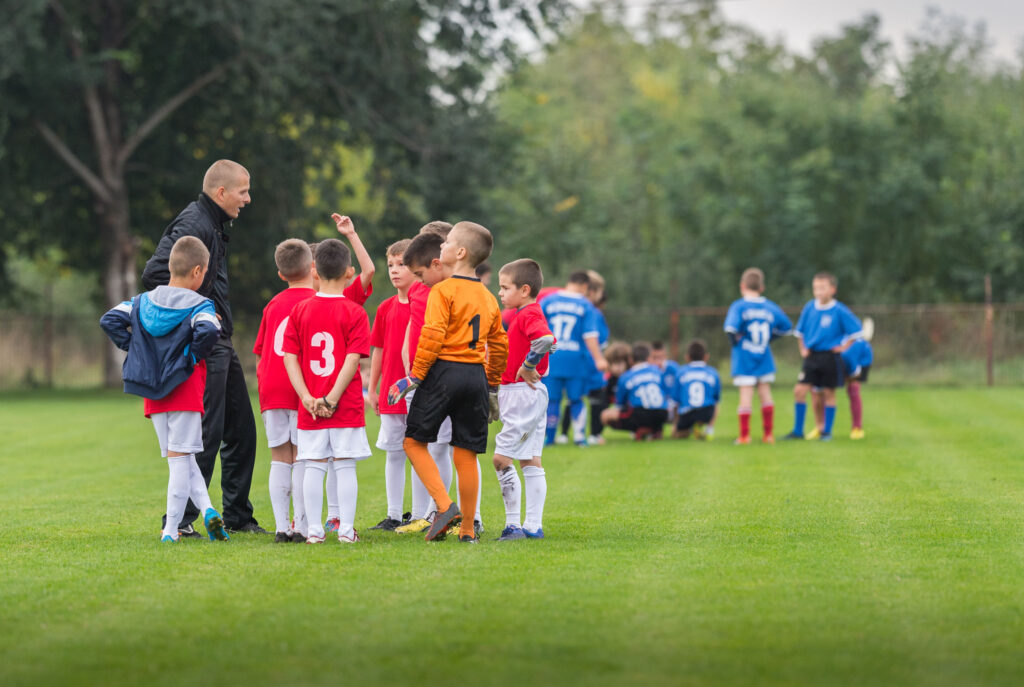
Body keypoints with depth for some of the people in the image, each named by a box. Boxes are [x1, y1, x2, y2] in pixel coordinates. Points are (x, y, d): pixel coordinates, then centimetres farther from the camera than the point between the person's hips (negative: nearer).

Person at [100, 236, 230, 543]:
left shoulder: (143, 301, 8)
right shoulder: (198, 305, -8)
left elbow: (110, 320, 1)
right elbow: (208, 331, -27)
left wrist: (132, 346, 6)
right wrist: (195, 355, -9)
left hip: (154, 396, 4)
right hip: (185, 389, -4)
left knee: (180, 459, 10)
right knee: (180, 457, -2)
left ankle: (207, 509, -4)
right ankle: (170, 529, -6)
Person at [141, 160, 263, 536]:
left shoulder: (215, 225, 17)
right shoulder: (193, 225, -15)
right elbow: (155, 274, -24)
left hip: (221, 344, 10)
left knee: (242, 430, 13)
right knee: (206, 432, -9)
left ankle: (238, 516, 21)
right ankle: (181, 519, -4)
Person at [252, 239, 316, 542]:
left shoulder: (273, 305, 13)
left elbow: (260, 354, 16)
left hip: (272, 390, 4)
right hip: (303, 391, -4)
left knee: (280, 458, 6)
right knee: (302, 458, -3)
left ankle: (282, 526, 2)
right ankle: (302, 526, -7)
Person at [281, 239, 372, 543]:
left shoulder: (299, 311, 4)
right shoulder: (354, 312, -5)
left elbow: (290, 357, -1)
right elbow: (353, 360, -13)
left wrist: (307, 398, -5)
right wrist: (332, 399, -13)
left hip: (310, 407, 2)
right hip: (347, 407, -2)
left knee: (313, 467, 5)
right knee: (345, 467, 2)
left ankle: (314, 530, 5)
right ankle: (346, 529, 2)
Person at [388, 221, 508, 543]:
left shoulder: (443, 291, -8)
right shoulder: (488, 298, 14)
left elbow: (432, 338, -16)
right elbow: (499, 346, 18)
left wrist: (415, 377, -10)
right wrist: (492, 387, 25)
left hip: (444, 371, -6)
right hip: (476, 375, 6)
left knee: (414, 440, 5)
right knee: (466, 452, 8)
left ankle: (444, 504, -11)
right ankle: (468, 528, 8)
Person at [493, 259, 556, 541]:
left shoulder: (529, 315, -16)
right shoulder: (527, 315, 15)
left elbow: (547, 340, -36)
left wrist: (527, 367, -25)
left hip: (524, 394, -11)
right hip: (530, 395, 11)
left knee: (502, 459, -8)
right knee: (530, 462, 11)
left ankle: (513, 524, -7)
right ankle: (534, 525, 13)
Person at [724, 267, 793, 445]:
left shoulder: (739, 306, -10)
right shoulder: (770, 307, 5)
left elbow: (731, 327, -25)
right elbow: (786, 327, 12)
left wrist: (734, 340, -7)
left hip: (744, 358, -4)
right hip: (764, 357, 4)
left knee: (746, 394, -2)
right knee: (765, 393, 11)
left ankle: (744, 435, -1)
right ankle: (768, 434, 12)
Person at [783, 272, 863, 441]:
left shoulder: (839, 311, -9)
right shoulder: (810, 308, 3)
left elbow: (856, 330, -2)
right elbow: (800, 330, 17)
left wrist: (844, 346, -4)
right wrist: (802, 348, 9)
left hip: (830, 356, -4)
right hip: (811, 356, 4)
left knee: (828, 393, 3)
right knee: (799, 391, -4)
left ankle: (827, 432, 14)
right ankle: (798, 431, 5)